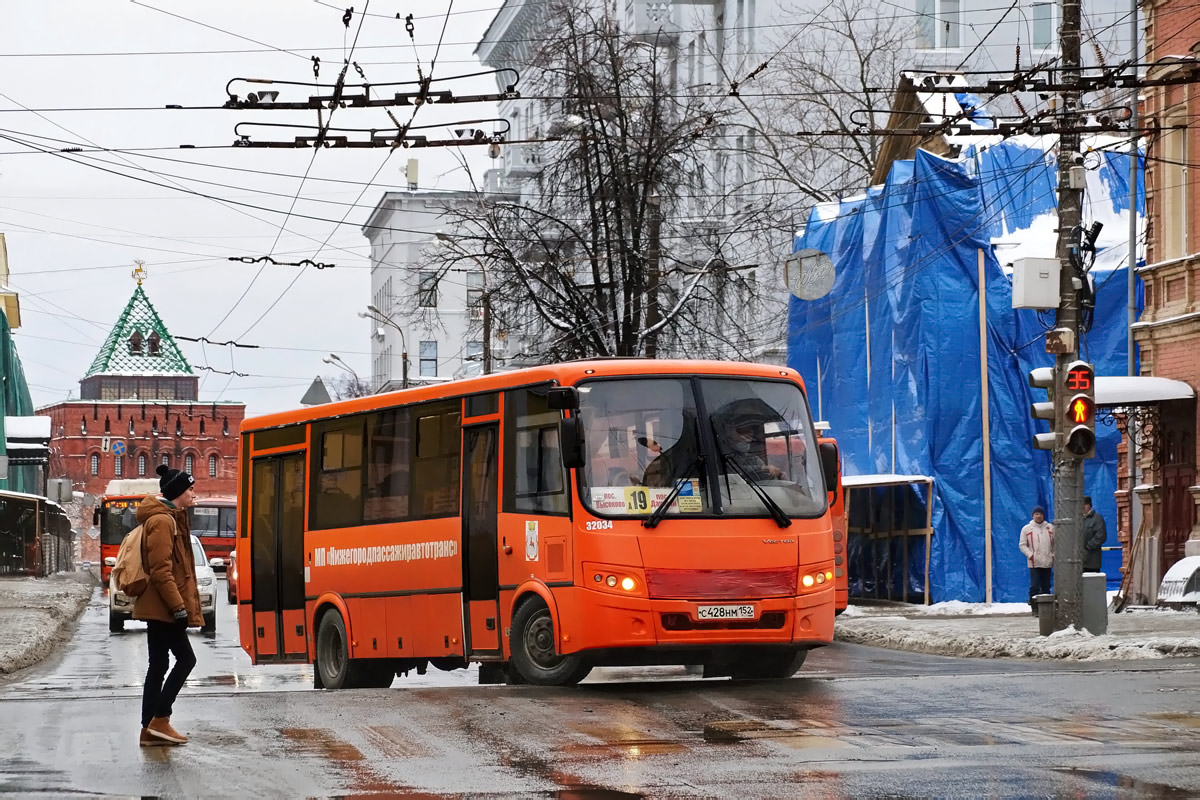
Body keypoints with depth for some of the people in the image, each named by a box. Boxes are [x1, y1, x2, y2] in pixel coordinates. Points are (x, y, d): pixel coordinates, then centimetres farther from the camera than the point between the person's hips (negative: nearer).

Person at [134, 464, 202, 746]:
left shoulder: (171, 519, 18)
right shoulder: (162, 521, -14)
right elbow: (161, 571, -20)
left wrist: (180, 604, 21)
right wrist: (178, 606, -21)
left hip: (158, 608, 10)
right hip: (164, 607, -10)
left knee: (158, 665, 9)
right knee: (186, 658, -7)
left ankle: (150, 729, 10)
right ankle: (160, 720, -6)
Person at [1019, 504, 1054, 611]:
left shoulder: (1050, 528, 10)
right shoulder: (1026, 529, 4)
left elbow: (1055, 543, 13)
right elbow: (1023, 545, 4)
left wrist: (1054, 555, 2)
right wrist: (1030, 554, -10)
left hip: (1047, 563, 2)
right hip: (1034, 563, -2)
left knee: (1046, 587, 8)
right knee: (1034, 586, -8)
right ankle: (1035, 608, -4)